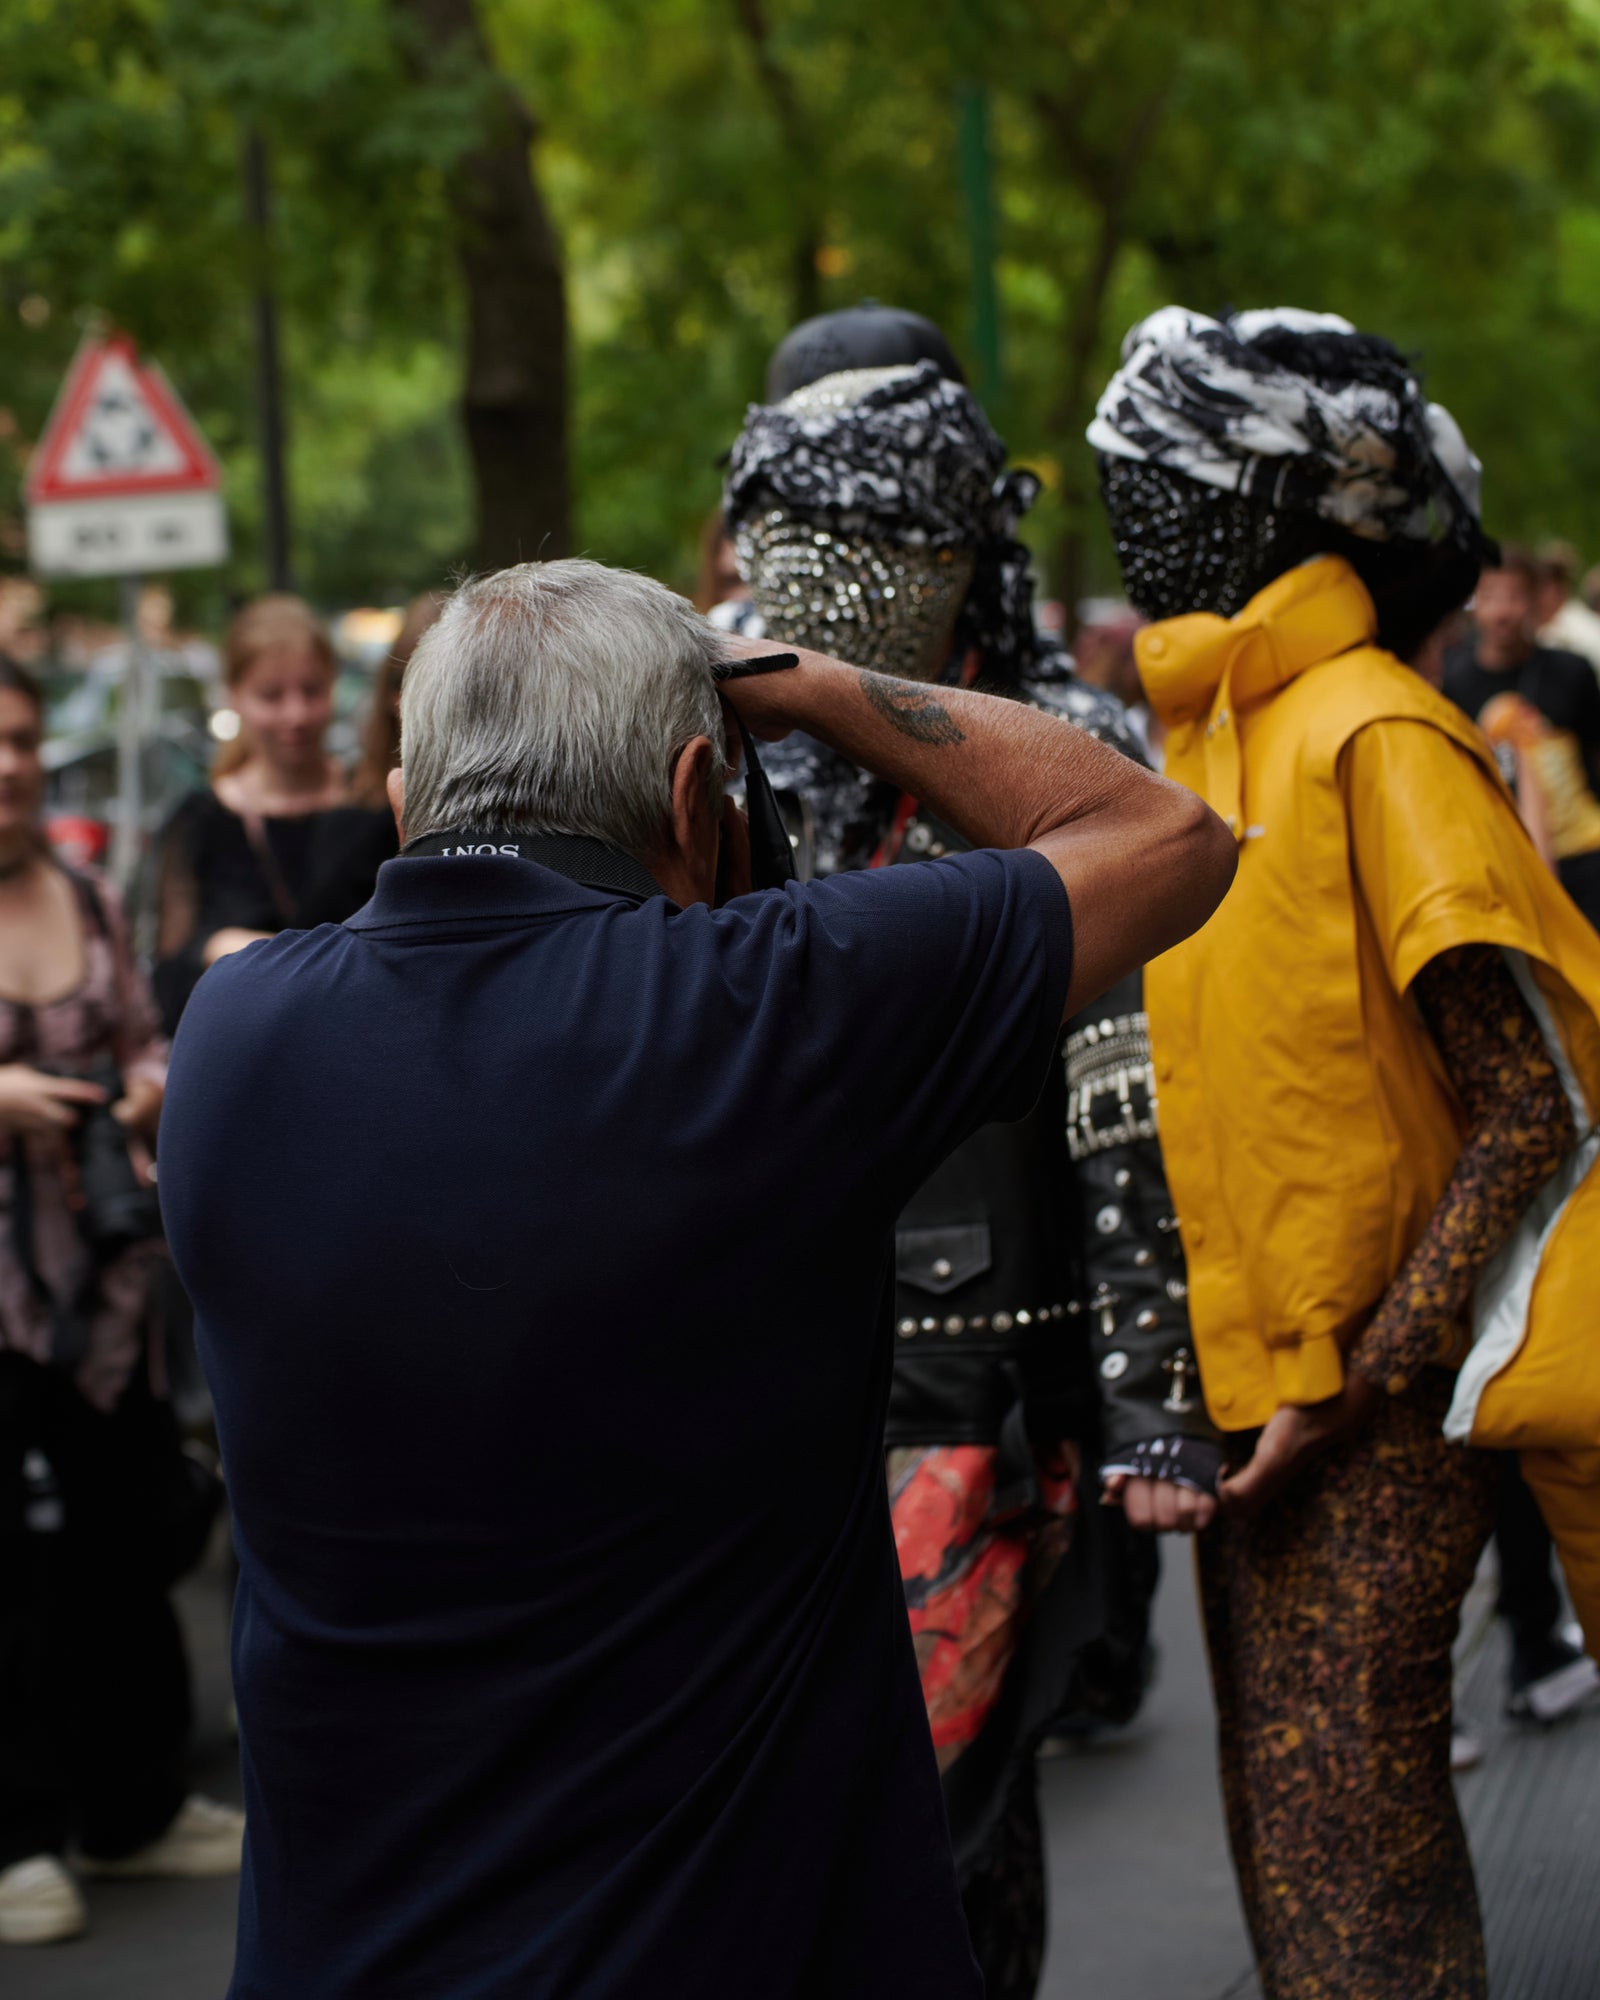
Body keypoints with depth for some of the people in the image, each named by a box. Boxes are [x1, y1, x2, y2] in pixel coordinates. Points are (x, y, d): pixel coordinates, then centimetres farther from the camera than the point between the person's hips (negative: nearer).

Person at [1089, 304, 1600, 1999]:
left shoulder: (1373, 738, -15)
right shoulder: (1205, 740, 9)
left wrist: (1357, 1389, -19)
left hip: (1383, 1402, -8)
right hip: (1258, 1382, 8)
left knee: (1341, 1847, -5)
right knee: (1293, 1834, 13)